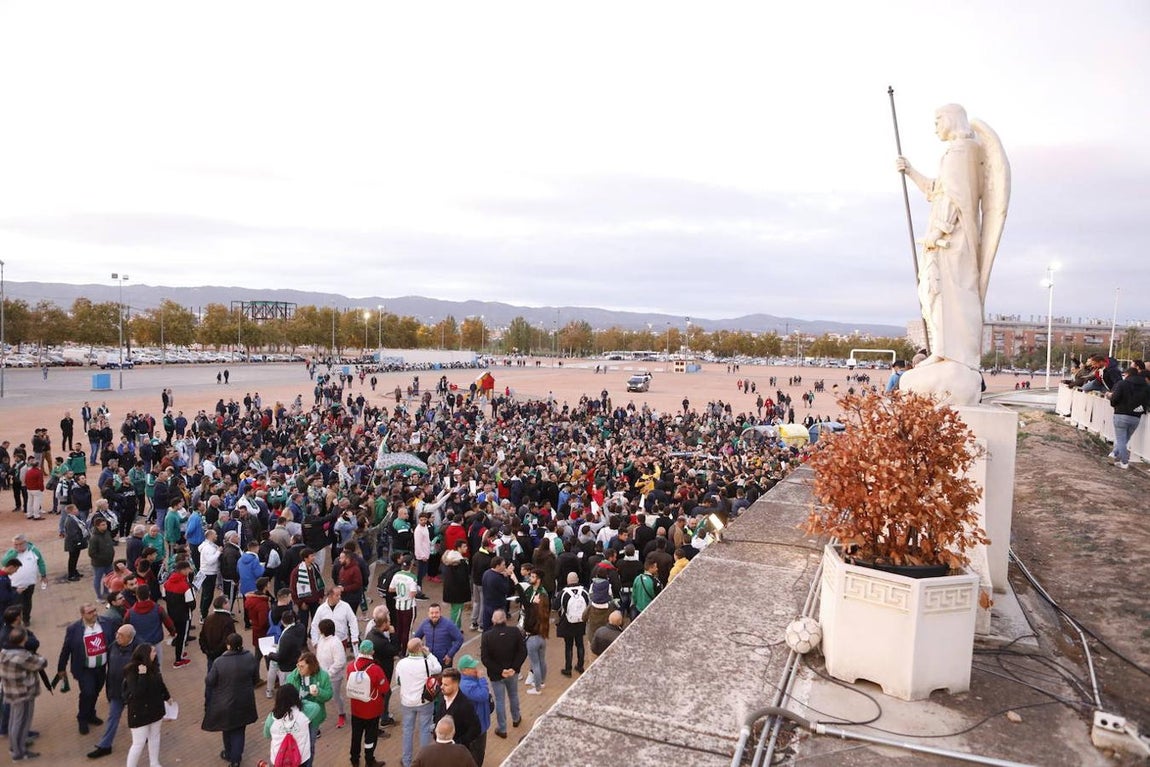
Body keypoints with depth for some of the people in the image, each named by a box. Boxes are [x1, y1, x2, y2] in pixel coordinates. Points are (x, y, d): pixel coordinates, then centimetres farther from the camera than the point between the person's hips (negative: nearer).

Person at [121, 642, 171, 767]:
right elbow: (137, 692, -33)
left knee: (154, 737, 22)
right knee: (139, 743, -1)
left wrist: (167, 696, 25)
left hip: (155, 708, 7)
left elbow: (160, 683, 13)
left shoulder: (153, 667, -5)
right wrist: (142, 675, -37)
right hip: (139, 712, -7)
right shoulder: (133, 671, -25)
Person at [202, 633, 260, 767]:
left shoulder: (219, 662, -23)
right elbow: (256, 679, -1)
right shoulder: (250, 658, -14)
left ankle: (229, 754, 42)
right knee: (239, 730, 17)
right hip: (245, 703, 1)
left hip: (225, 703, -1)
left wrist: (208, 701, 5)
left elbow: (210, 683, -12)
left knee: (227, 729, 23)